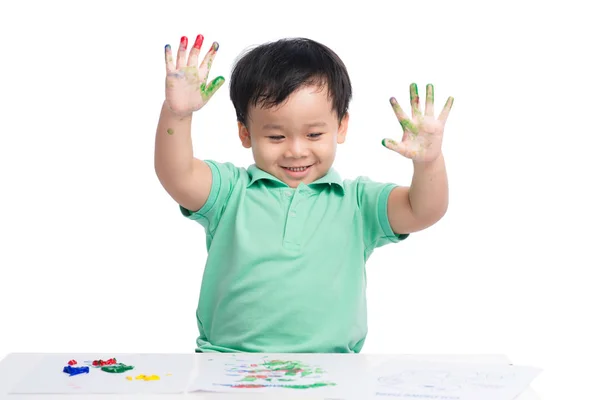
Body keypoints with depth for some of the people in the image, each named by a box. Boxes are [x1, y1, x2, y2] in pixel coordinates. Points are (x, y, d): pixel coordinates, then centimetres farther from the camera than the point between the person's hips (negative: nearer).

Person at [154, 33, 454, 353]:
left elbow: (423, 212, 0)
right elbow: (177, 177, -7)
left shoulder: (357, 202, 10)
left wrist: (428, 160, -19)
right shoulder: (230, 192, 8)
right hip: (227, 358, -2)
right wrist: (175, 114, -24)